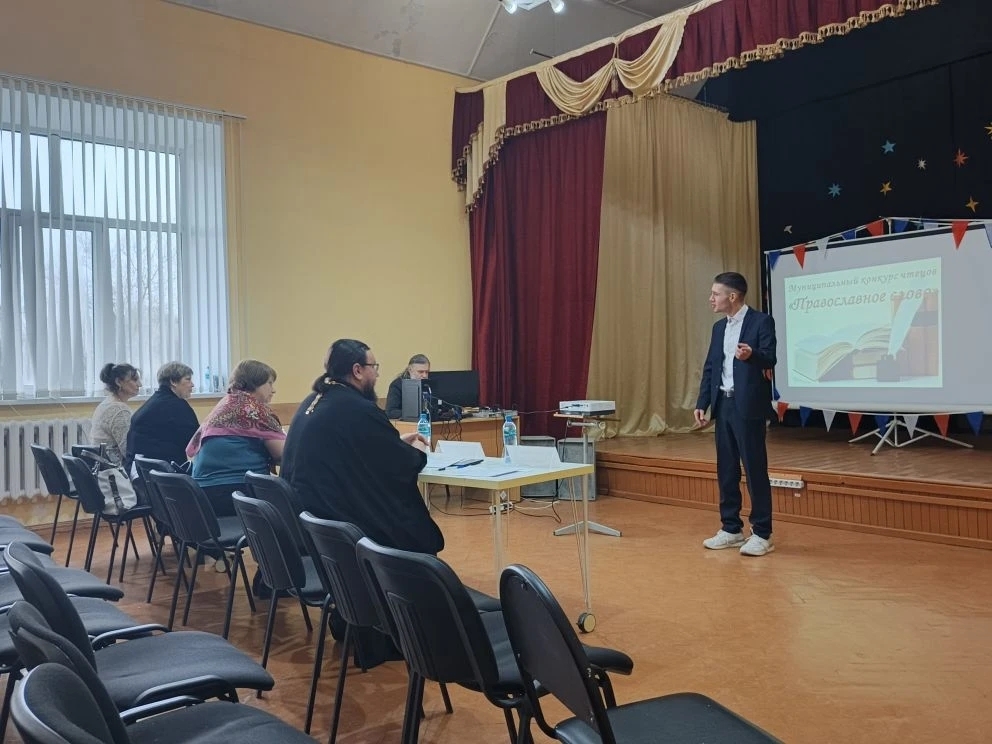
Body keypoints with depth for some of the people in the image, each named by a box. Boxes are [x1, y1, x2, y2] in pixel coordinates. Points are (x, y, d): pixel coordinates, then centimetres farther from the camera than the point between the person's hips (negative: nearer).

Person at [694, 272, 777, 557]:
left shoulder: (761, 321, -6)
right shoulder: (719, 327, 15)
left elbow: (770, 359, -15)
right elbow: (710, 367, 14)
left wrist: (751, 355, -37)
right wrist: (702, 403, 7)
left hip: (748, 406, -7)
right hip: (723, 404, 7)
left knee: (755, 469, -2)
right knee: (726, 469, 11)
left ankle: (762, 534, 7)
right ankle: (731, 529, 21)